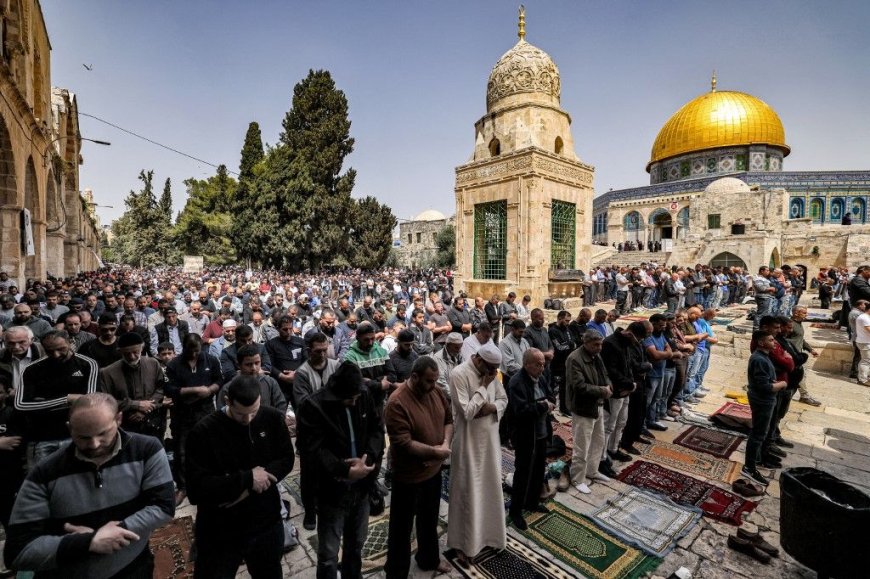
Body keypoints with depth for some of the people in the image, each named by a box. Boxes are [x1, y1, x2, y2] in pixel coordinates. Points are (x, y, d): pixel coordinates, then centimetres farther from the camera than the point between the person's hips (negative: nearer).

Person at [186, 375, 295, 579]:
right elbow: (196, 489, -21)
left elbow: (286, 460, -5)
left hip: (266, 523, 3)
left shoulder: (272, 418, -12)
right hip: (219, 533, -3)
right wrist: (247, 478, -26)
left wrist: (250, 487, -19)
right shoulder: (203, 432, -20)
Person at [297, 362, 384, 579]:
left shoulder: (364, 398, -5)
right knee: (328, 554, 12)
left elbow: (377, 429, 0)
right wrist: (346, 470, -31)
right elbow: (313, 450, -23)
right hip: (332, 489, -5)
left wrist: (368, 457, -18)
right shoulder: (312, 406, -20)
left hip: (361, 486, 5)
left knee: (356, 543, 26)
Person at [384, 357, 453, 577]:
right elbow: (402, 444, -29)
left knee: (430, 519, 27)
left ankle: (429, 558, 51)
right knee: (402, 526, 14)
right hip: (408, 476, -7)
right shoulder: (397, 403, -29)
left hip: (433, 469, 7)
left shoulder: (436, 391, -7)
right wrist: (435, 451, -23)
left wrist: (446, 443, -14)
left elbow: (448, 419, 4)